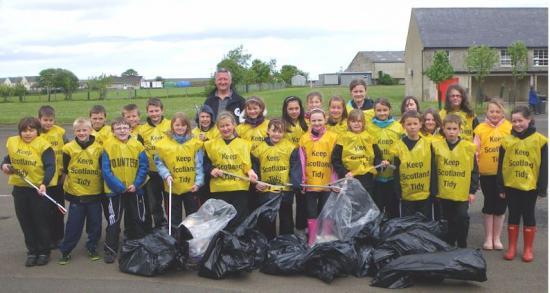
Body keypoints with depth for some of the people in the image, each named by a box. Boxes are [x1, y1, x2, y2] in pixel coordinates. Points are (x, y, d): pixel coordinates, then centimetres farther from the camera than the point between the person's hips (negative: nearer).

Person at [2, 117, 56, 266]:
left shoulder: (43, 145, -13)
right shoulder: (12, 142, 4)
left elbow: (50, 167, -18)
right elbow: (9, 158, 19)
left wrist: (44, 183, -31)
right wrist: (4, 165, -4)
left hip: (38, 189, -5)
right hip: (19, 188, 5)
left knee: (41, 222, 6)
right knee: (25, 222, 12)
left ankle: (44, 252, 21)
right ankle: (32, 251, 25)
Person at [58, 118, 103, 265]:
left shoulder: (99, 148, -5)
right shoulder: (69, 148, -4)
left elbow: (104, 169, 2)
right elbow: (65, 169, 5)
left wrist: (102, 187, 2)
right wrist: (70, 181, 2)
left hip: (95, 193, 1)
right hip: (75, 193, 0)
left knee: (95, 223, 9)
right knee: (73, 224, 4)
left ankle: (92, 248, 26)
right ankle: (65, 251, 16)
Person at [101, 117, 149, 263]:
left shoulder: (137, 145, -4)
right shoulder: (108, 146, -8)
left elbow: (144, 167, -4)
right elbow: (106, 170, -11)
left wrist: (136, 184, -16)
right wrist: (119, 186, -17)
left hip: (135, 190, 2)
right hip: (115, 190, -2)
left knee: (138, 219, 14)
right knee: (113, 220, 4)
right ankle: (110, 250, 14)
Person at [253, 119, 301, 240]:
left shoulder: (291, 148, -5)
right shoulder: (259, 148, 2)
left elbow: (295, 168, -8)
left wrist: (296, 184, -21)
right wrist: (256, 183, -7)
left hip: (285, 191, -2)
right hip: (265, 192, 2)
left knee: (286, 221, 12)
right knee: (266, 222, 12)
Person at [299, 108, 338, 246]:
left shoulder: (333, 137, -3)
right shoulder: (304, 138, 3)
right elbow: (302, 162, 2)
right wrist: (302, 181, -2)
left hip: (327, 183, -1)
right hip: (310, 183, 1)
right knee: (311, 213, 7)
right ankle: (312, 241, 17)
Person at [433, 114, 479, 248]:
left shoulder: (468, 147, -4)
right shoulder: (436, 146, -1)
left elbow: (474, 171, 0)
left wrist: (472, 191, -2)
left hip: (462, 195, -2)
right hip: (441, 194, 2)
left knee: (462, 222, 5)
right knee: (444, 223, 11)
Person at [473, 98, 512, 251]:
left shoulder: (509, 128, 0)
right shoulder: (480, 129, -1)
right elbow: (474, 151, -1)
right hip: (486, 173, -1)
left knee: (500, 206, 9)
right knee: (489, 205, 7)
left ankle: (497, 238, 22)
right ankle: (488, 238, 18)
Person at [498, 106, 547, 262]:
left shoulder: (540, 140, -6)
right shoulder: (507, 140, 0)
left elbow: (544, 166, -4)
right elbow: (501, 166, 3)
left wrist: (542, 188, -7)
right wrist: (501, 187, 1)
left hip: (530, 186, -2)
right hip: (511, 186, 2)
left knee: (528, 216, 9)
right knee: (513, 216, 10)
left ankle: (528, 249, 20)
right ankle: (511, 247, 20)